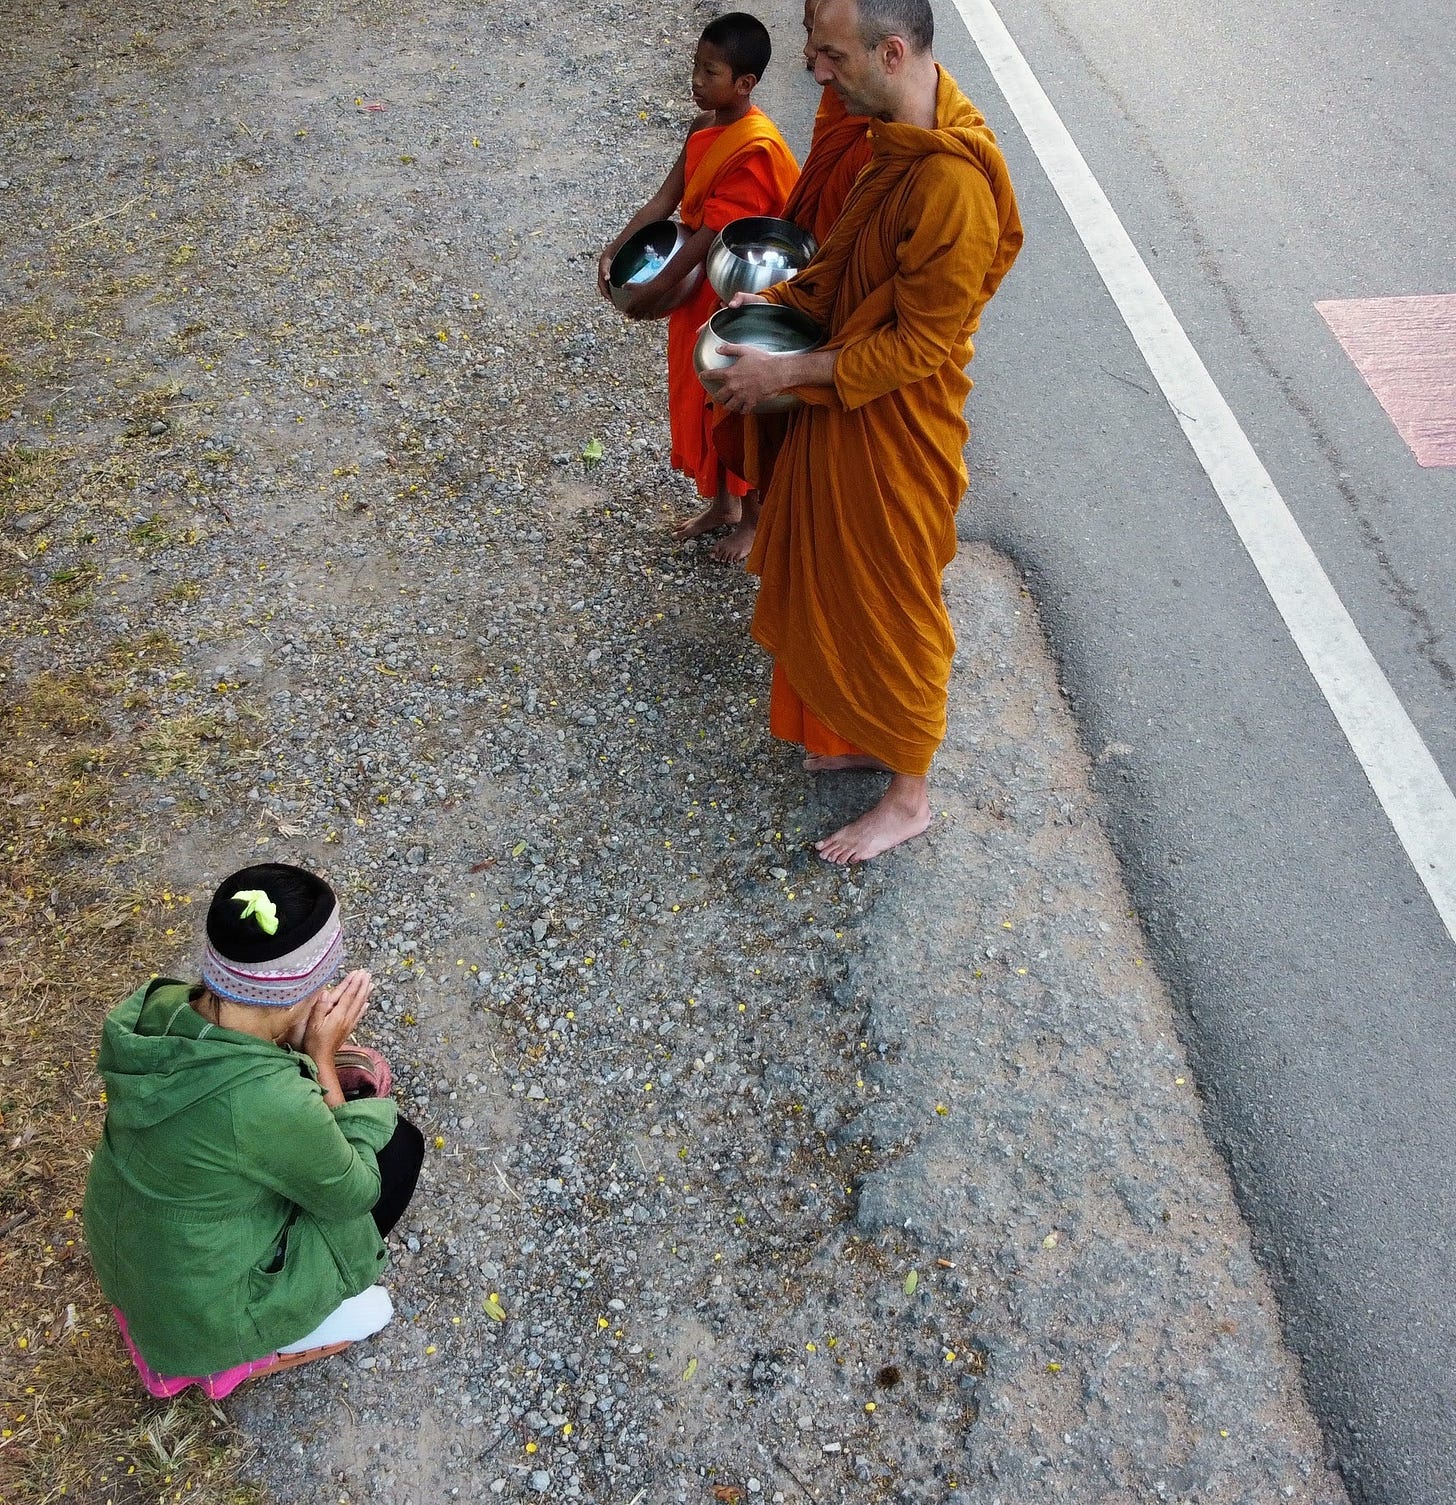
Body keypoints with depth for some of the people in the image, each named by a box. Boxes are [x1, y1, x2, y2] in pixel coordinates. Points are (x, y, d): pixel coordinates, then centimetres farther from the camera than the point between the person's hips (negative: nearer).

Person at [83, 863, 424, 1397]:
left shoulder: (156, 1008, -17)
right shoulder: (270, 1102, -38)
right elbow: (353, 1195, -17)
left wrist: (302, 1042, -9)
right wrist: (321, 1056, -17)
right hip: (204, 1308, -6)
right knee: (397, 1142, 3)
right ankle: (267, 1343, 11)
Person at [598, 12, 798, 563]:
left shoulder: (755, 147, -25)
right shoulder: (704, 128, 2)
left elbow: (713, 232, -25)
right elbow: (666, 197, 3)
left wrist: (658, 287, -20)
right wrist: (614, 249, -6)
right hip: (697, 290, 9)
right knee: (698, 401, 18)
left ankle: (753, 518, 25)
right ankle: (720, 503, 37)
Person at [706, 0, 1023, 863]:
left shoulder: (953, 179, -27)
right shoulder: (896, 141, 3)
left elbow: (920, 342, -25)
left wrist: (786, 373, -21)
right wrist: (779, 301, 3)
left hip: (894, 429, -9)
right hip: (848, 410, 9)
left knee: (891, 611, 5)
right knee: (842, 589, 22)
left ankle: (910, 796, 26)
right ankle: (865, 736, 44)